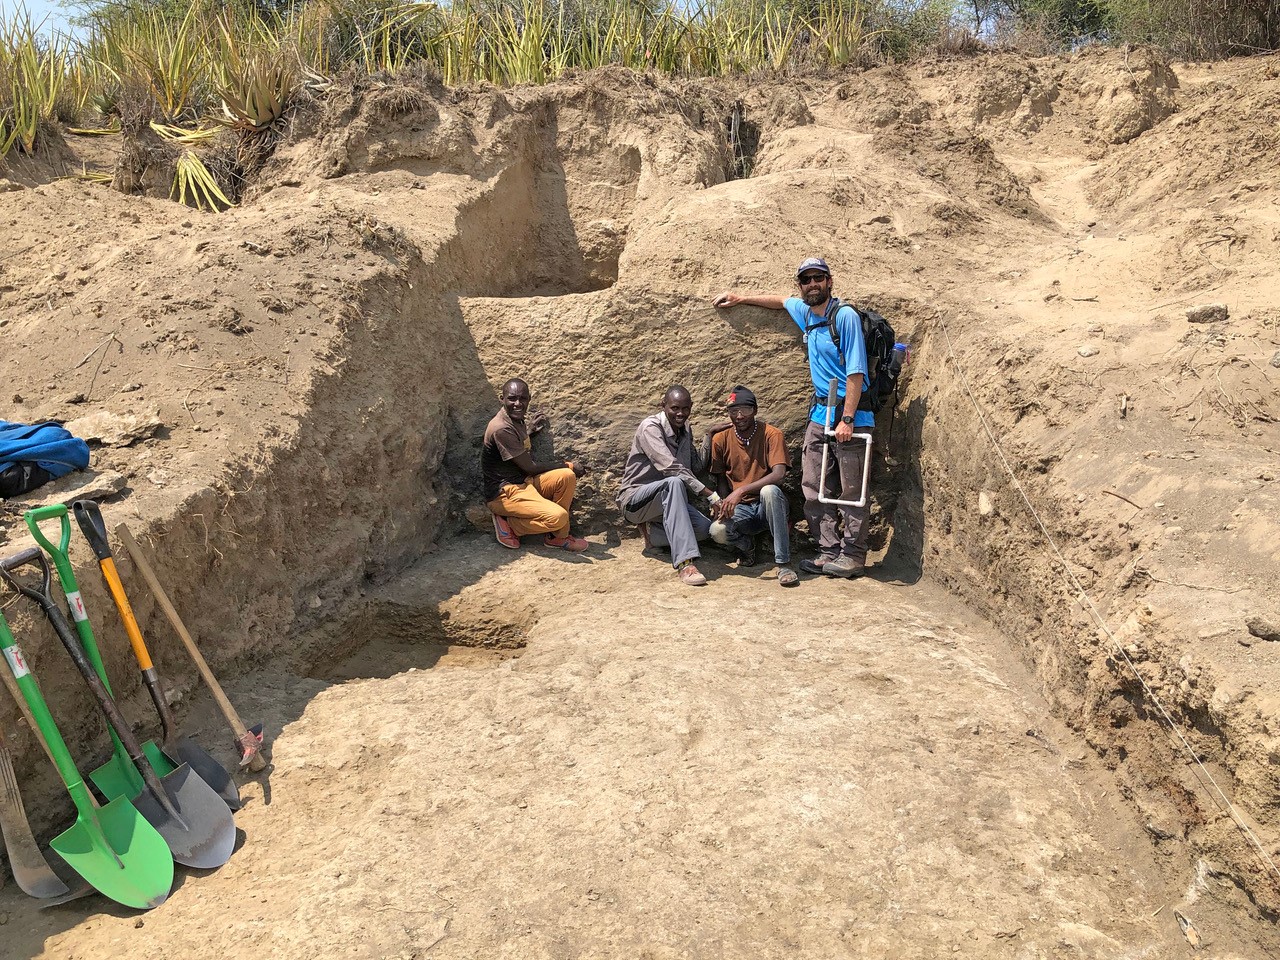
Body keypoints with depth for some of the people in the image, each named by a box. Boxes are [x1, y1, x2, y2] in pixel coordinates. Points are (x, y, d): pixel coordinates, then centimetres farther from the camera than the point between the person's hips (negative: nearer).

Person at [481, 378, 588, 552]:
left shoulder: (516, 419, 7)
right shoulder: (501, 429, -22)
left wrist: (530, 429, 17)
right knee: (557, 516, -27)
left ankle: (558, 536, 0)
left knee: (567, 477, -11)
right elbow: (529, 467, -17)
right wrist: (567, 465, -8)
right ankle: (509, 524, -4)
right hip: (503, 493, -9)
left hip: (523, 482, 9)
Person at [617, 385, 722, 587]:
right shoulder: (650, 427, -17)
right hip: (635, 499, -7)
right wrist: (710, 494, -34)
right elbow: (671, 468, -30)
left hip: (666, 498, 7)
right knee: (674, 483, -40)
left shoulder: (685, 430, 8)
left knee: (705, 528, -21)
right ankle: (684, 563, -47)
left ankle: (654, 531, 7)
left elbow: (696, 467, 8)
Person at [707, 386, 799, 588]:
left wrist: (741, 491, -31)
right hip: (739, 509, 2)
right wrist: (722, 503, -14)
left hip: (766, 506, -2)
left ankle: (783, 563, -31)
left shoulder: (771, 434, -9)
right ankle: (746, 544, 5)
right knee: (718, 530, -32)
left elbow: (778, 474, -22)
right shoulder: (721, 440, 2)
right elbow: (721, 480, 9)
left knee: (770, 491, -39)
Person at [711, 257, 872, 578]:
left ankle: (853, 556, 4)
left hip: (851, 411, -8)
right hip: (820, 410, 8)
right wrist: (741, 298, 36)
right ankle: (829, 551, 9)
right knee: (814, 487, 4)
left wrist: (847, 419, -20)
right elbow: (781, 301, 36)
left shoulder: (845, 316, -11)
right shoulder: (805, 311, 12)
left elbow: (855, 372, -16)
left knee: (851, 489, -4)